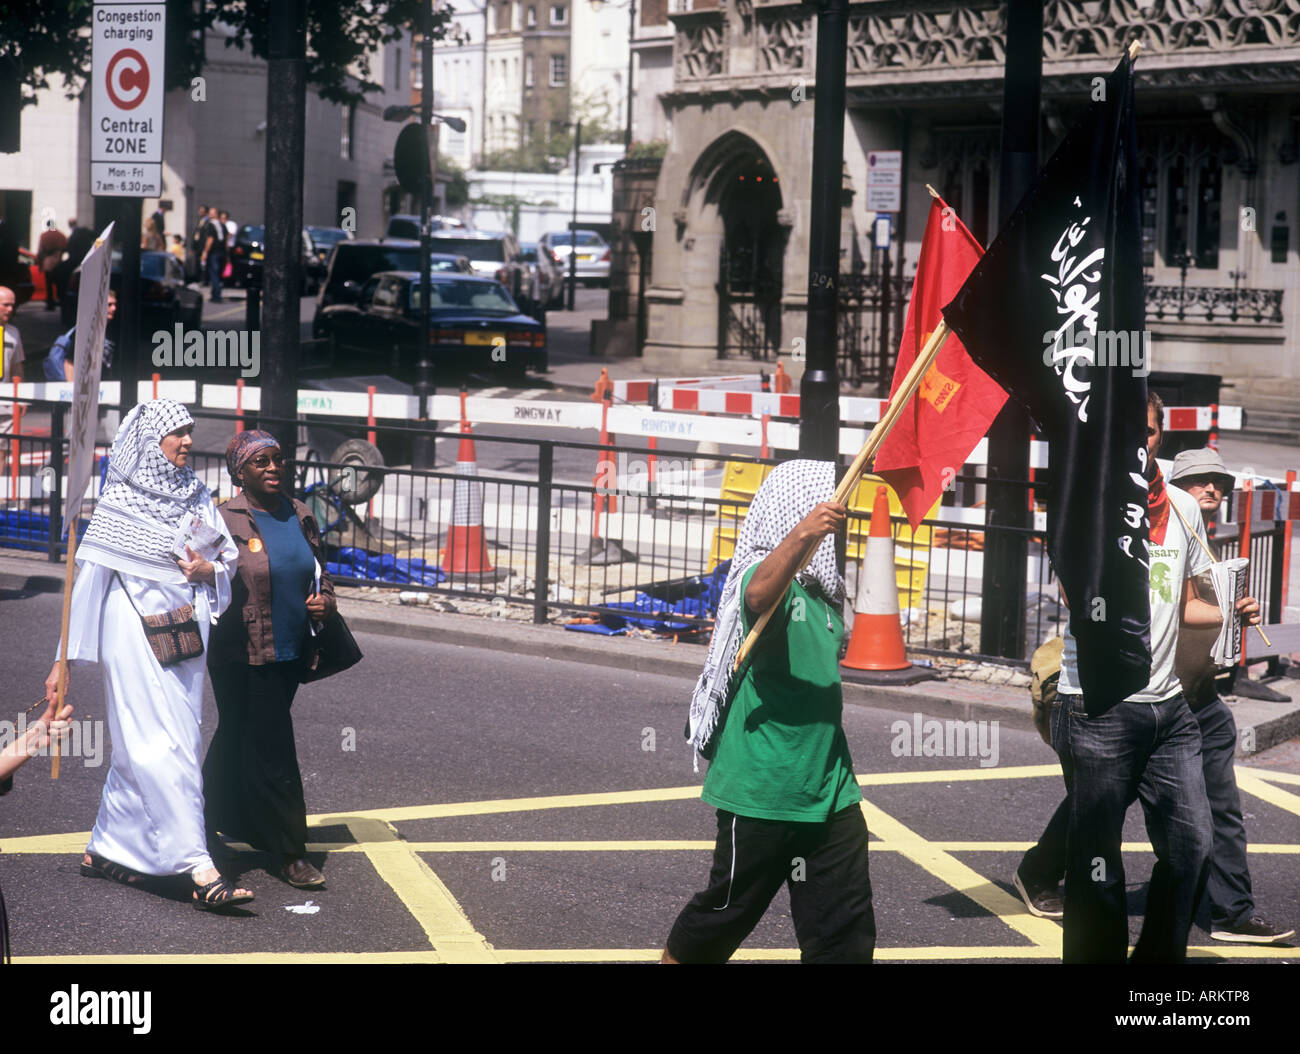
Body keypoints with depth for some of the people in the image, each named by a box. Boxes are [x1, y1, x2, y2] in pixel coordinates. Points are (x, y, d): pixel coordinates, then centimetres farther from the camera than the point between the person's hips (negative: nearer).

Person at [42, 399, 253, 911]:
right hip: (136, 632, -6)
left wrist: (208, 570, -7)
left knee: (140, 749, 11)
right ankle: (200, 871, -20)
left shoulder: (197, 497, 12)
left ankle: (105, 850, 25)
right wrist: (67, 657, -3)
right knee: (163, 747, -12)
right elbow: (89, 576, -2)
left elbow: (229, 559, 19)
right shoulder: (119, 500, -3)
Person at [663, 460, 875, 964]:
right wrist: (802, 535, -56)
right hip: (762, 789, -8)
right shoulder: (767, 573, -12)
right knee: (728, 909, 7)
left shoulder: (823, 592, 16)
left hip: (830, 791, 8)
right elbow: (760, 595, -39)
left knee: (846, 931, 4)